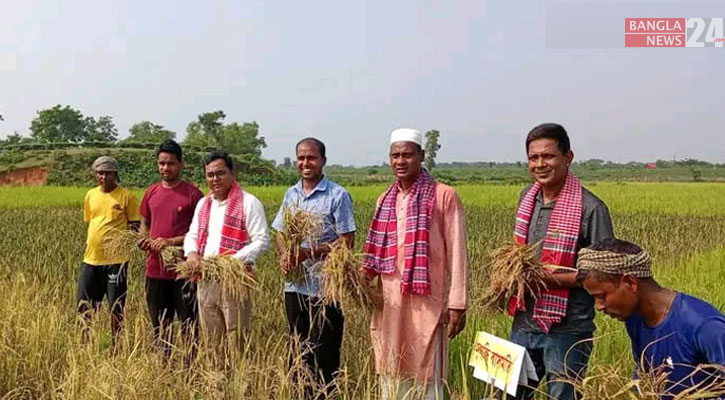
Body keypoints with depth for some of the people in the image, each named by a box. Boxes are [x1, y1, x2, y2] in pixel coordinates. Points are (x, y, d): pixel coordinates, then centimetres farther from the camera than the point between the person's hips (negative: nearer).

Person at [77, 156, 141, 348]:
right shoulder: (90, 195, 10)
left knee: (116, 308, 3)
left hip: (115, 260, -5)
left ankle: (116, 348, 17)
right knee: (84, 305, 11)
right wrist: (89, 244, 16)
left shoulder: (126, 196, -5)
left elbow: (135, 225, -3)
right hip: (91, 259, 5)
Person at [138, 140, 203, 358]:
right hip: (155, 269, 6)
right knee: (159, 326, 16)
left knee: (189, 325, 1)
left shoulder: (192, 194, -7)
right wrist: (144, 239, 0)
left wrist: (171, 241, -16)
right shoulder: (151, 192, 10)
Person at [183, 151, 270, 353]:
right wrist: (191, 253, -2)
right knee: (210, 339, 14)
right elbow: (191, 235, 21)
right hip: (205, 279, 7)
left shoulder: (249, 203, -7)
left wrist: (235, 260, -23)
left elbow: (262, 240, -11)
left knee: (236, 340, -4)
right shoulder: (203, 203, 16)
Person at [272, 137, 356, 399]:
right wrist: (284, 254, -6)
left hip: (325, 287, -6)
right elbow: (280, 233, 16)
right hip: (295, 286, 6)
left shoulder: (338, 196, -7)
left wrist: (309, 252, -21)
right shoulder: (291, 194, 11)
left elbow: (347, 241, -11)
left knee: (323, 353, 1)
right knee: (299, 350, 15)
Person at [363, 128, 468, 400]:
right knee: (391, 376, 13)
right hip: (390, 303, 6)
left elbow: (456, 252, -7)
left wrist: (458, 303, -10)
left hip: (426, 303, -5)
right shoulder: (385, 200, 13)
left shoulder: (444, 196, -5)